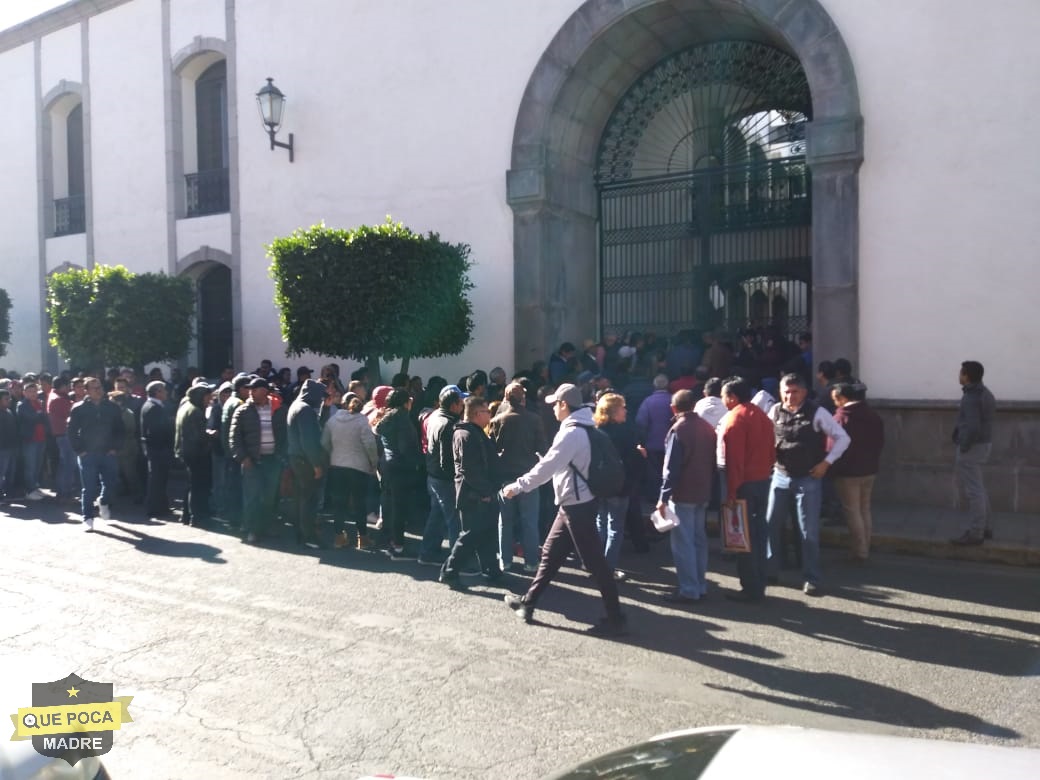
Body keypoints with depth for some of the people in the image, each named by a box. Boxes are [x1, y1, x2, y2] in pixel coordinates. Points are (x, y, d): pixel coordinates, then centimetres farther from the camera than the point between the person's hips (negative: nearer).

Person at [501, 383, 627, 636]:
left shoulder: (571, 433, -20)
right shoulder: (582, 429, 11)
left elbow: (547, 466, -20)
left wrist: (518, 485, -12)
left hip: (577, 505, -10)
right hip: (574, 503, 10)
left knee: (594, 562, -2)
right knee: (550, 553, 17)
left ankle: (615, 618, 6)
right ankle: (528, 603, 28)